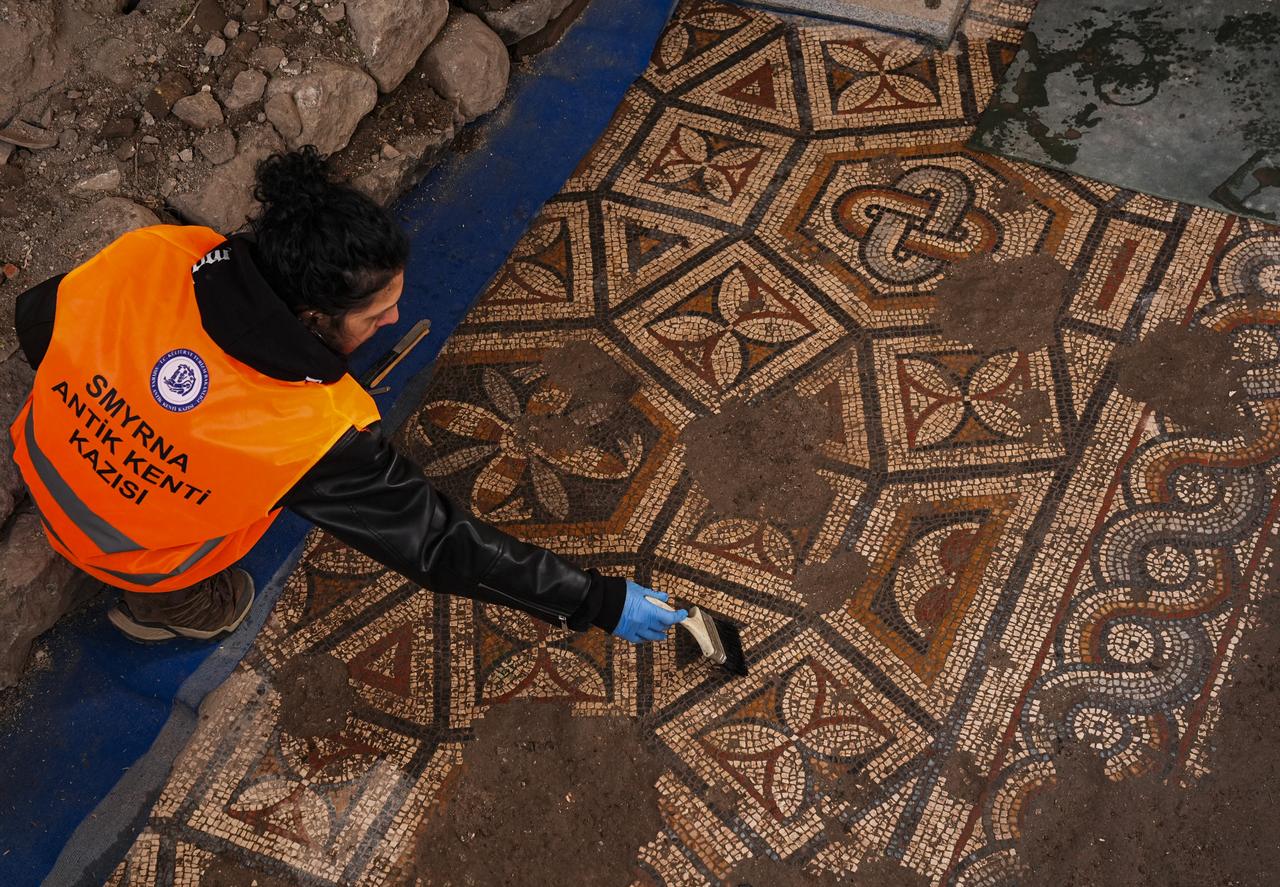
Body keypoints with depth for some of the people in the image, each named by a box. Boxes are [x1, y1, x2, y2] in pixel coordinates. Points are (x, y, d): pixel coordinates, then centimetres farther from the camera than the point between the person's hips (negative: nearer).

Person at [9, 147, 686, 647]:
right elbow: (437, 545, -29)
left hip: (44, 461, 5)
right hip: (124, 550, -4)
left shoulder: (154, 254, -28)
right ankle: (162, 608, 30)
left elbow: (37, 322, -9)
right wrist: (598, 602, -21)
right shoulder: (317, 436, -38)